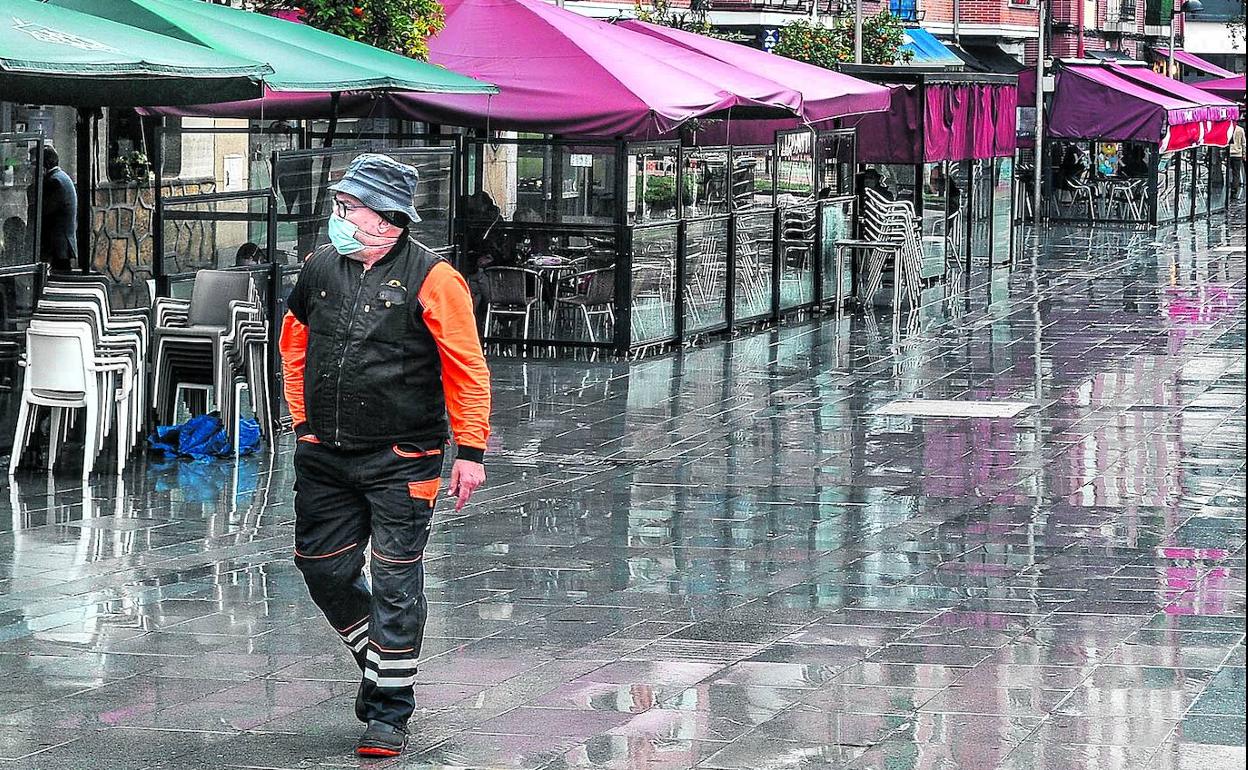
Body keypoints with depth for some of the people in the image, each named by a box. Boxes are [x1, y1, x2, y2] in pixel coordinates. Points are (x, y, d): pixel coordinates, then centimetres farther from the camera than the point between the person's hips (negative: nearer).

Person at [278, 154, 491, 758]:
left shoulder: (431, 279, -10)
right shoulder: (321, 268, 6)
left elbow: (467, 368, -8)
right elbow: (294, 344, 21)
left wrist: (470, 451, -11)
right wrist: (304, 420, 18)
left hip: (400, 463, -5)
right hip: (324, 458, 5)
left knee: (394, 583, -2)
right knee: (324, 572, 9)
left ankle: (389, 709, 7)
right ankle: (376, 660, 33)